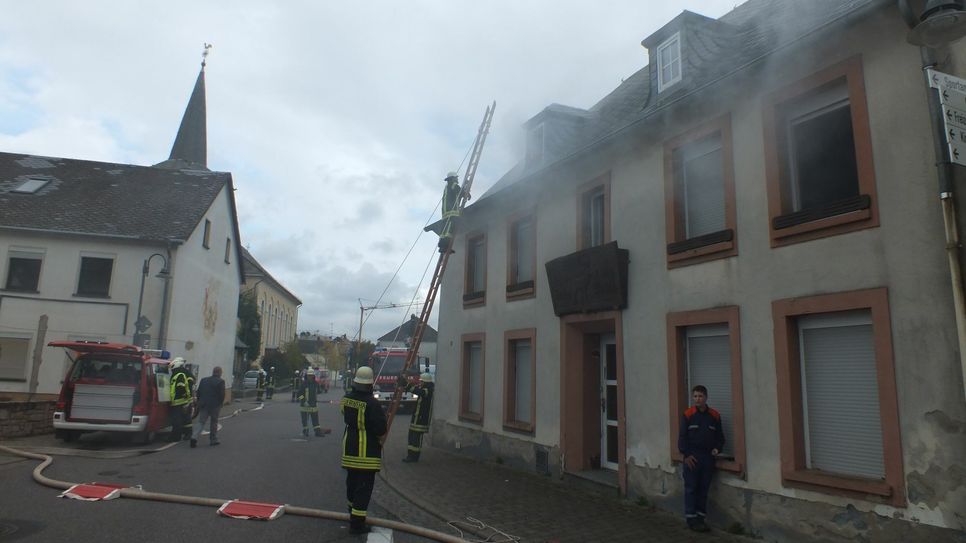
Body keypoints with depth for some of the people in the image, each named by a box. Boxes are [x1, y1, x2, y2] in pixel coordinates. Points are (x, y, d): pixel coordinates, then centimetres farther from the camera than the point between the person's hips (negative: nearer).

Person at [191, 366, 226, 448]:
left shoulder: (204, 380, 9)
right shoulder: (221, 381, -8)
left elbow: (198, 392, 11)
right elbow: (222, 394, -11)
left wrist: (199, 402, 18)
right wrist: (221, 403, 4)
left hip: (203, 404, 4)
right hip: (215, 405, -4)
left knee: (200, 421, 6)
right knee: (214, 422, 8)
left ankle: (194, 437, -12)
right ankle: (213, 439, 15)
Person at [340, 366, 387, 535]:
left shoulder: (346, 399, 0)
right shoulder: (372, 403, -23)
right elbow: (381, 429, -20)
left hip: (349, 448, 8)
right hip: (367, 451, -7)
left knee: (352, 482, 23)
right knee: (364, 486, 0)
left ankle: (353, 512, 42)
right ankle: (357, 523, 0)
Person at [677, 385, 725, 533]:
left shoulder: (715, 416, 5)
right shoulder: (688, 415, -4)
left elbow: (720, 437, 13)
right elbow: (682, 436, -3)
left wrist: (717, 449, -4)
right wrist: (686, 454, -9)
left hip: (708, 457, 3)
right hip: (692, 457, -3)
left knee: (703, 489, 9)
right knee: (691, 488, 1)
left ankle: (700, 517, 19)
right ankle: (691, 519, 8)